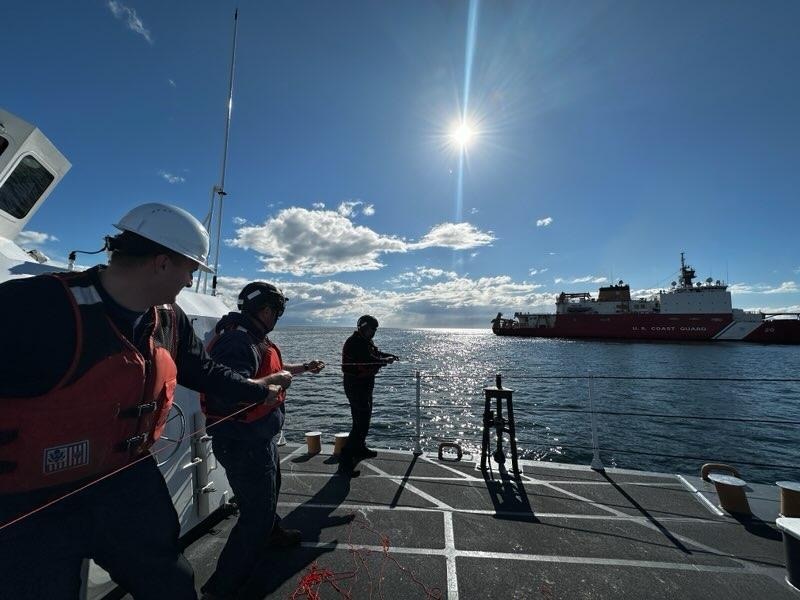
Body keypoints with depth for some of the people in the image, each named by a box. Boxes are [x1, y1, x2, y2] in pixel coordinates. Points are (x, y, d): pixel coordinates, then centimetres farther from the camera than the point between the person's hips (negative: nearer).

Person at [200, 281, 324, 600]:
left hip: (259, 437, 11)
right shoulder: (237, 341, -26)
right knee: (256, 512, 1)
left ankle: (272, 532, 56)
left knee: (268, 489, 31)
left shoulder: (256, 339, 8)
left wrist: (302, 368, 16)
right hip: (242, 442, -11)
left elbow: (269, 368, 23)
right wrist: (275, 380, -29)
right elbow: (229, 393, -38)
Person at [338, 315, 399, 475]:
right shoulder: (355, 343, -22)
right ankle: (345, 459, -6)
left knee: (364, 418, 23)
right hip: (356, 387, -11)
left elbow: (376, 353, 14)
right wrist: (386, 360, -15)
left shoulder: (366, 342, 11)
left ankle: (360, 448, 40)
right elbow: (370, 362, -30)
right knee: (361, 424, -12)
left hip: (365, 386, 11)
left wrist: (389, 356, -4)